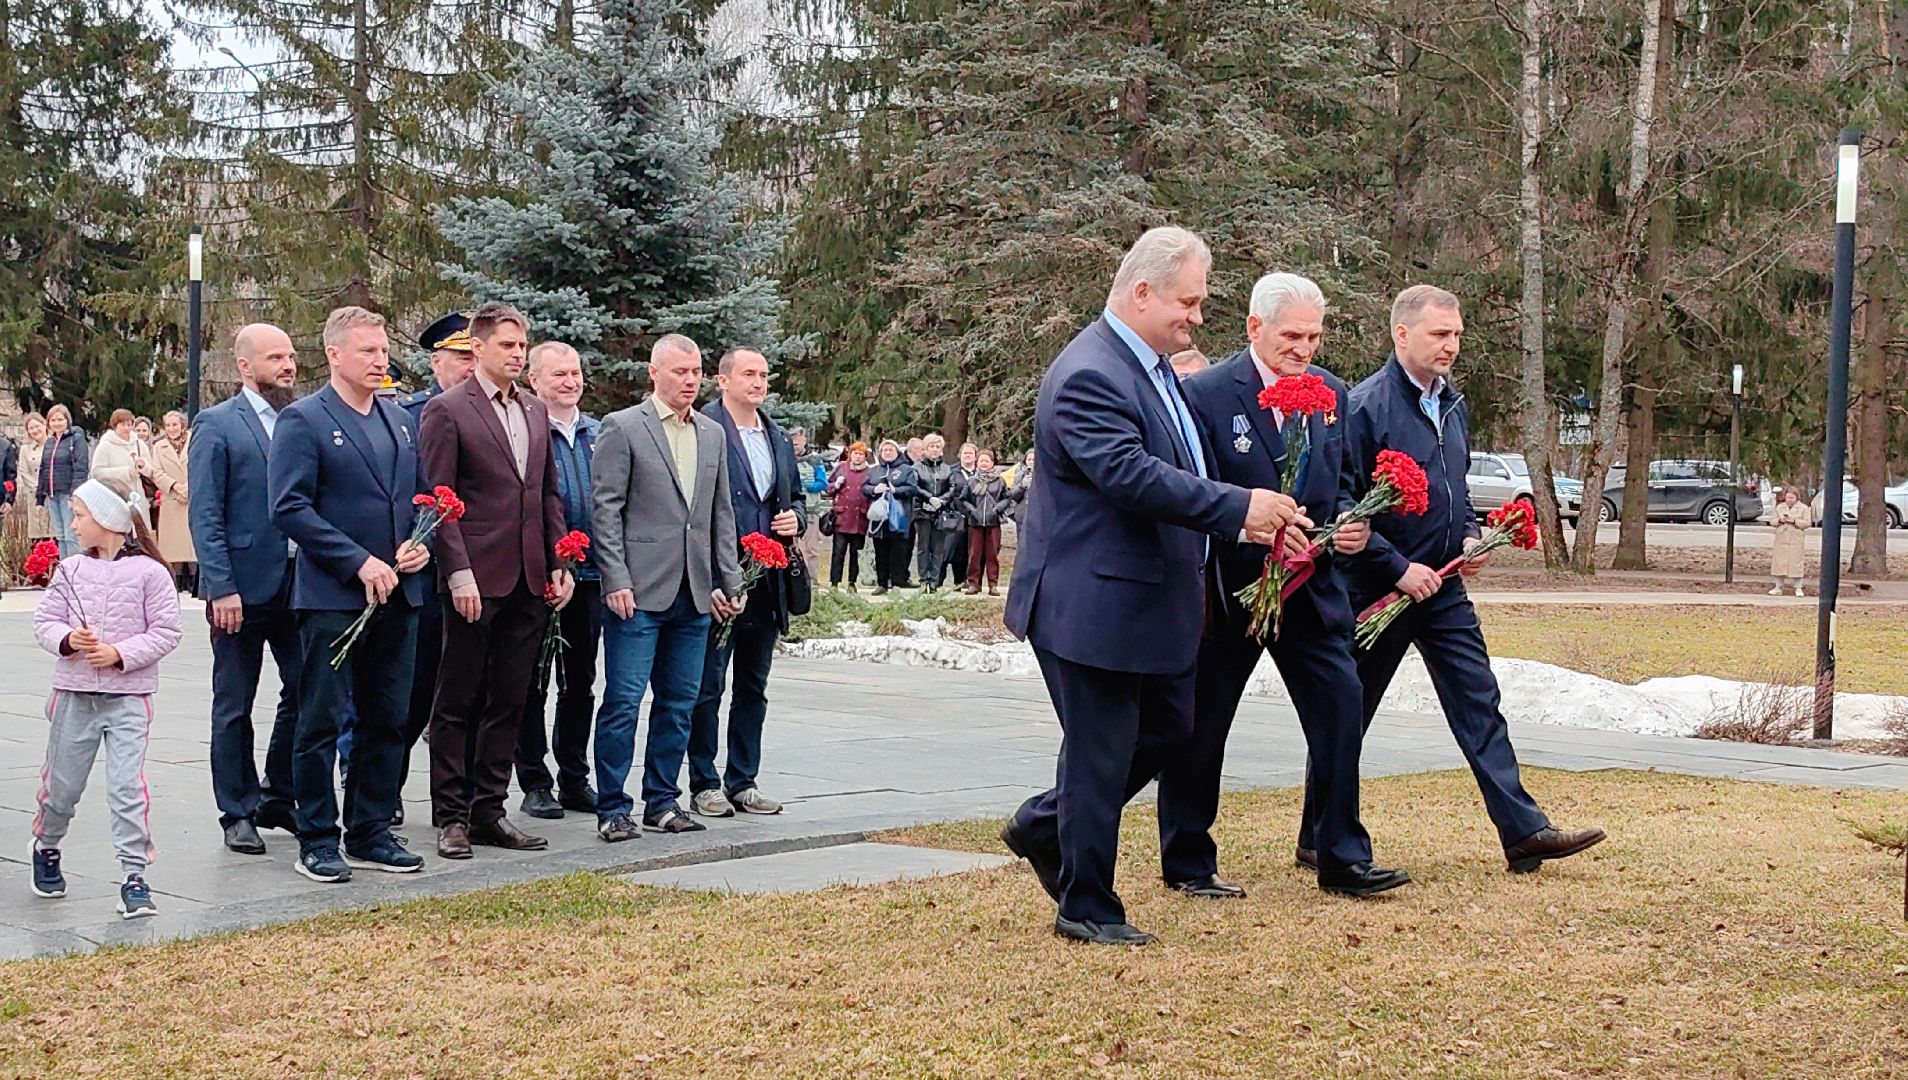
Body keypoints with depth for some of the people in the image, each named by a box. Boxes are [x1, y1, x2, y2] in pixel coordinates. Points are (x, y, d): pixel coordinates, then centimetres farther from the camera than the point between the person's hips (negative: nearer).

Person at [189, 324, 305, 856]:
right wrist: (221, 588, -16)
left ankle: (278, 797, 22)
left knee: (304, 690, 6)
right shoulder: (216, 426, -5)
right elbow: (204, 517, -9)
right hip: (243, 586, -5)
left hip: (298, 581, 5)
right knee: (234, 706, 5)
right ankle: (238, 812, 15)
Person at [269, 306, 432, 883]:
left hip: (397, 596, 7)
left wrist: (422, 543, -1)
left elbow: (422, 494, 21)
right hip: (332, 597, -7)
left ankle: (371, 834, 20)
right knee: (321, 723, 0)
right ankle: (317, 841, 8)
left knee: (387, 722, 11)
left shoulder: (399, 419, 15)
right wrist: (360, 563, -18)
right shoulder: (303, 420, -7)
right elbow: (290, 508, -14)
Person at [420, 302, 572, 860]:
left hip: (529, 581, 6)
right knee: (458, 702, 2)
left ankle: (489, 809, 17)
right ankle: (451, 816, 8)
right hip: (476, 579, -6)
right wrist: (458, 573, -15)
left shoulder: (535, 412, 15)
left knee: (508, 701, 10)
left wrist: (559, 564, 9)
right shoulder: (447, 410, -5)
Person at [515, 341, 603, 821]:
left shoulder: (597, 433, 12)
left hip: (588, 570, 5)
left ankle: (575, 780, 19)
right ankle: (535, 784, 10)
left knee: (581, 682, 11)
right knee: (533, 682, 3)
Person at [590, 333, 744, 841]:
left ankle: (662, 802, 19)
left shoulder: (713, 434, 15)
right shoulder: (622, 427, -3)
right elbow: (605, 508, -6)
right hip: (640, 590, -6)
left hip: (695, 591, 6)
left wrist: (730, 581, 12)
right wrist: (616, 581, -12)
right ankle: (612, 808, 2)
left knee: (679, 702, 10)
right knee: (623, 701, -5)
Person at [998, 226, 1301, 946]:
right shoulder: (1090, 375, -21)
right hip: (1094, 603, -10)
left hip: (1153, 601, 10)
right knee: (1101, 753, 0)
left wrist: (1241, 520, 11)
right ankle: (1086, 907, 14)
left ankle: (1045, 827, 33)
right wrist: (1237, 508, -32)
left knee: (1167, 727, 18)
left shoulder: (1154, 367, 12)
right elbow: (1130, 474, -32)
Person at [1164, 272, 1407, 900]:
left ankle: (1342, 860, 8)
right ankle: (1186, 862, 20)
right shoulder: (1204, 394, -12)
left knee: (1341, 711, -2)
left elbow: (1337, 482, 15)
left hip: (1311, 588, 5)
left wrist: (1351, 521, -6)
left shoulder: (1331, 394, 7)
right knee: (1199, 727, 6)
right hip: (1227, 588, -5)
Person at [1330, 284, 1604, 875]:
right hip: (1378, 591, -7)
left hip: (1442, 587, 7)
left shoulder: (1452, 405, 12)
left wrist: (1470, 537, 6)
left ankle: (1524, 830, 0)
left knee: (1480, 704, 1)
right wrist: (1399, 567, -18)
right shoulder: (1366, 406, -14)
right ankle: (1318, 840, 16)